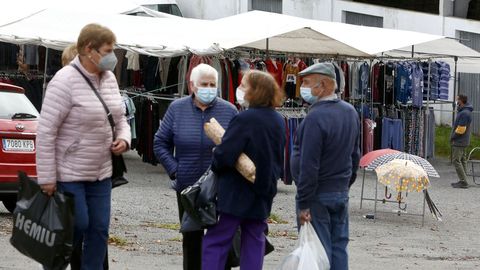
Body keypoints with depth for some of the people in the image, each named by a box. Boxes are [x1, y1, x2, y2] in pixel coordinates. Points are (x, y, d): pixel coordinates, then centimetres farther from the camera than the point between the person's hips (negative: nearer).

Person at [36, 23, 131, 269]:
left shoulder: (109, 78, 5)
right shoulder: (65, 81, -18)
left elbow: (119, 119, 20)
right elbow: (45, 131, -19)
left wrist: (123, 139, -4)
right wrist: (47, 178, -19)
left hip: (101, 173, 7)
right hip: (68, 173, -7)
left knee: (99, 230, 6)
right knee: (77, 227, -5)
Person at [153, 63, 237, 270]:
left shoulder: (229, 111, -3)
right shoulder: (177, 108, 1)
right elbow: (160, 143, 6)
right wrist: (174, 171, -4)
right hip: (188, 188, 2)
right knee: (191, 238, 13)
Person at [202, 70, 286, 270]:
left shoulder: (245, 119, -19)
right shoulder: (279, 122, 5)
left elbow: (224, 155, -20)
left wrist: (215, 166, -2)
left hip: (236, 194, -7)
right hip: (263, 193, 7)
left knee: (215, 241, -2)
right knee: (254, 241, 14)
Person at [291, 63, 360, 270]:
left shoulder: (316, 117, -21)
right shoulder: (350, 112, 7)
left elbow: (309, 165, -22)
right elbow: (355, 154, 17)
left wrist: (303, 204, -19)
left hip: (318, 195, -8)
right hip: (341, 193, 8)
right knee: (339, 247, 13)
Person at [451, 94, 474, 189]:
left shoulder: (464, 113, -21)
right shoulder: (466, 111, 12)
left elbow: (460, 129, -23)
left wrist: (452, 137, -10)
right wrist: (453, 137, 9)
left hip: (458, 142, -10)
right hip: (463, 142, 10)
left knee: (456, 161, -9)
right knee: (462, 160, 12)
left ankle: (463, 182, -10)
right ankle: (462, 181, 16)